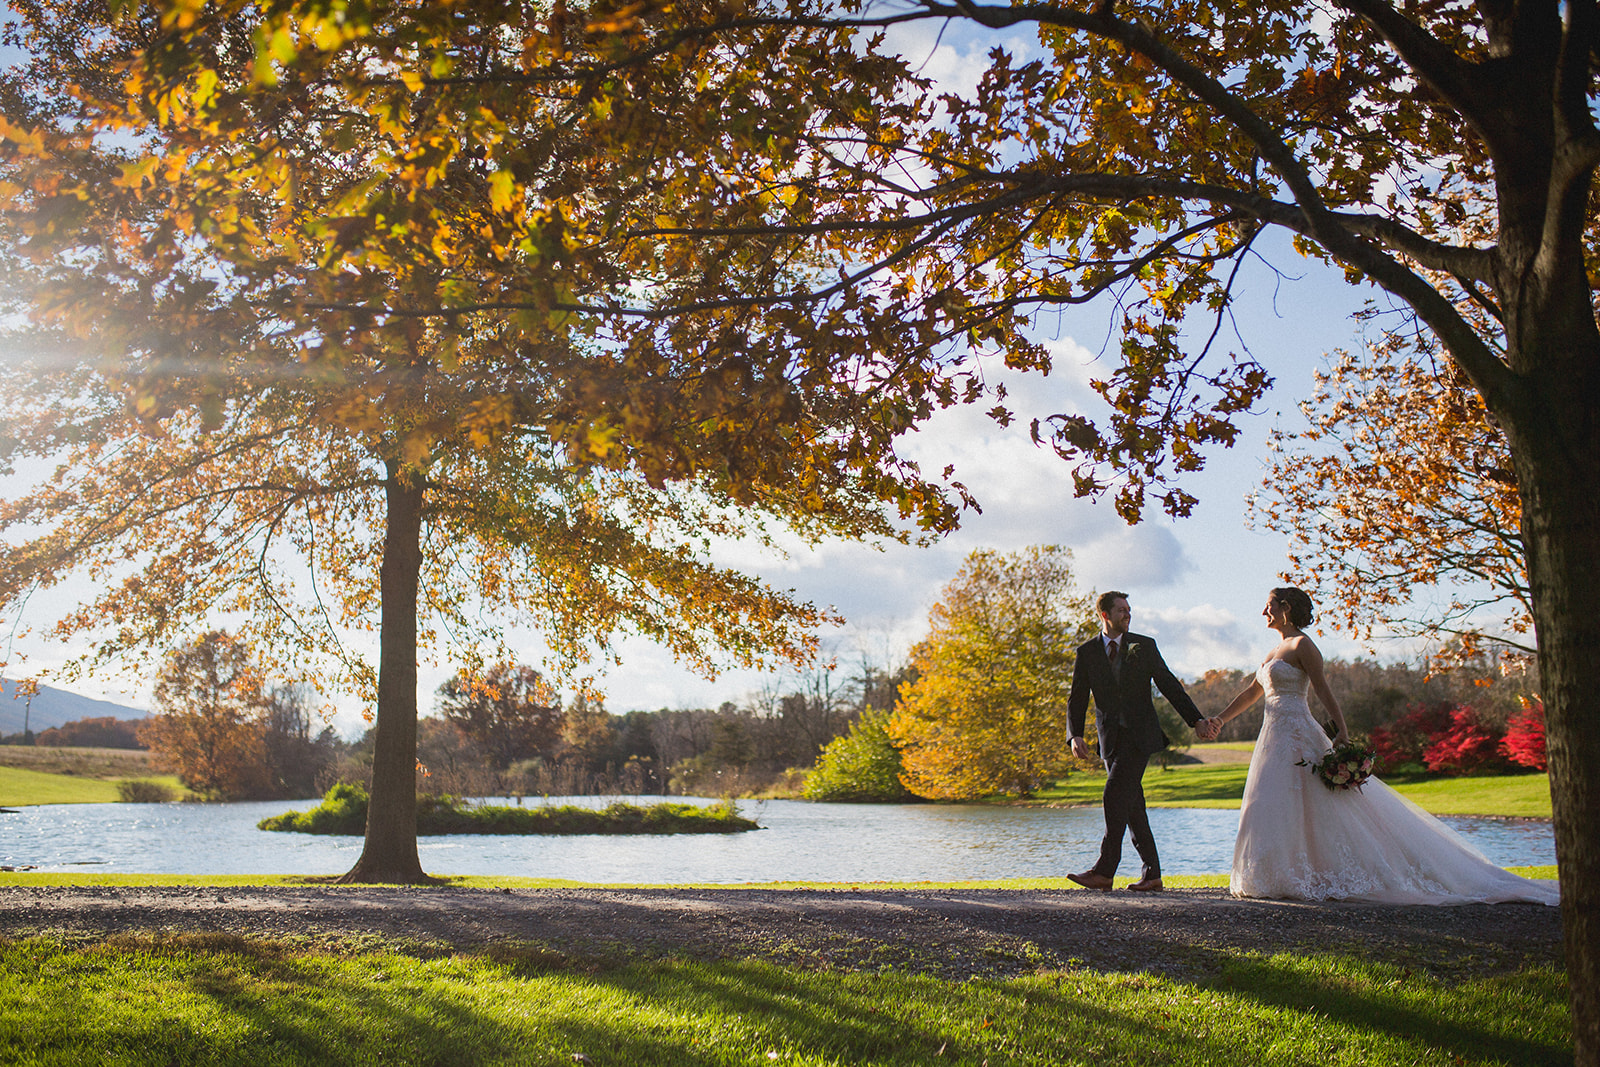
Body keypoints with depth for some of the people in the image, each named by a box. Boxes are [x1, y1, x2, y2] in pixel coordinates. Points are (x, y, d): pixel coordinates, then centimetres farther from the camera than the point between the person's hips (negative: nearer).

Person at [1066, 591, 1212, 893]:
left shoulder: (1144, 646, 4)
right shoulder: (1087, 652, 5)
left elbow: (1169, 686, 5)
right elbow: (1077, 698, 5)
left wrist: (1196, 721, -2)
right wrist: (1076, 735, -11)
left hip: (1140, 734, -3)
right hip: (1111, 737, 3)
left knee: (1115, 794, -17)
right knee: (1131, 805, 3)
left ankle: (1104, 870, -16)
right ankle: (1152, 873, 12)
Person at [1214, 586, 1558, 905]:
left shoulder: (1301, 645, -8)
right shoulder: (1278, 650, 19)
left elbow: (1323, 690, -13)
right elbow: (1252, 692, 25)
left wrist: (1342, 732, -20)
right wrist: (1219, 719, 23)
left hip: (1296, 734, -9)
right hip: (1277, 735, 9)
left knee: (1288, 810, -10)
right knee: (1275, 809, 8)